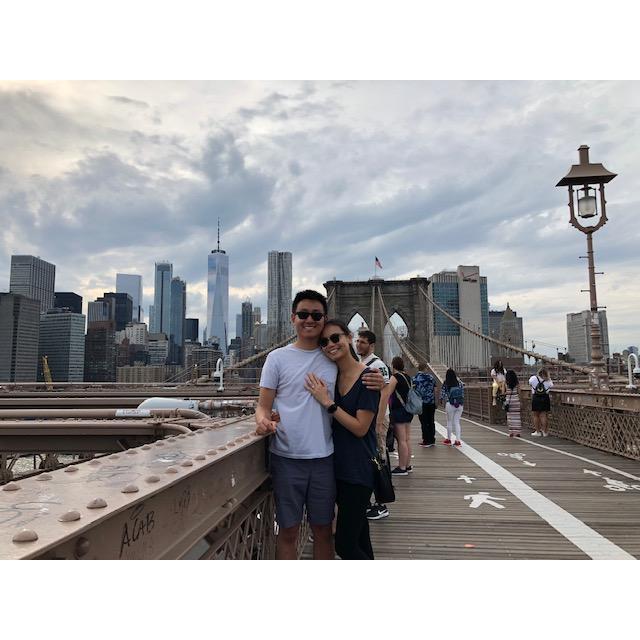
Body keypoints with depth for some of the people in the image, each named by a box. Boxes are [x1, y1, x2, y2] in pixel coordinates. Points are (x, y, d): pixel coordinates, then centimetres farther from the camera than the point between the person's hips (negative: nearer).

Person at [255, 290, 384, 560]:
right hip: (287, 457, -2)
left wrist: (376, 384, -6)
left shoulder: (334, 358, 7)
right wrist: (263, 421, -24)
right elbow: (263, 406, 0)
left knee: (323, 529, 15)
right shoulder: (278, 358, 0)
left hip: (324, 457, 3)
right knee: (288, 531, 8)